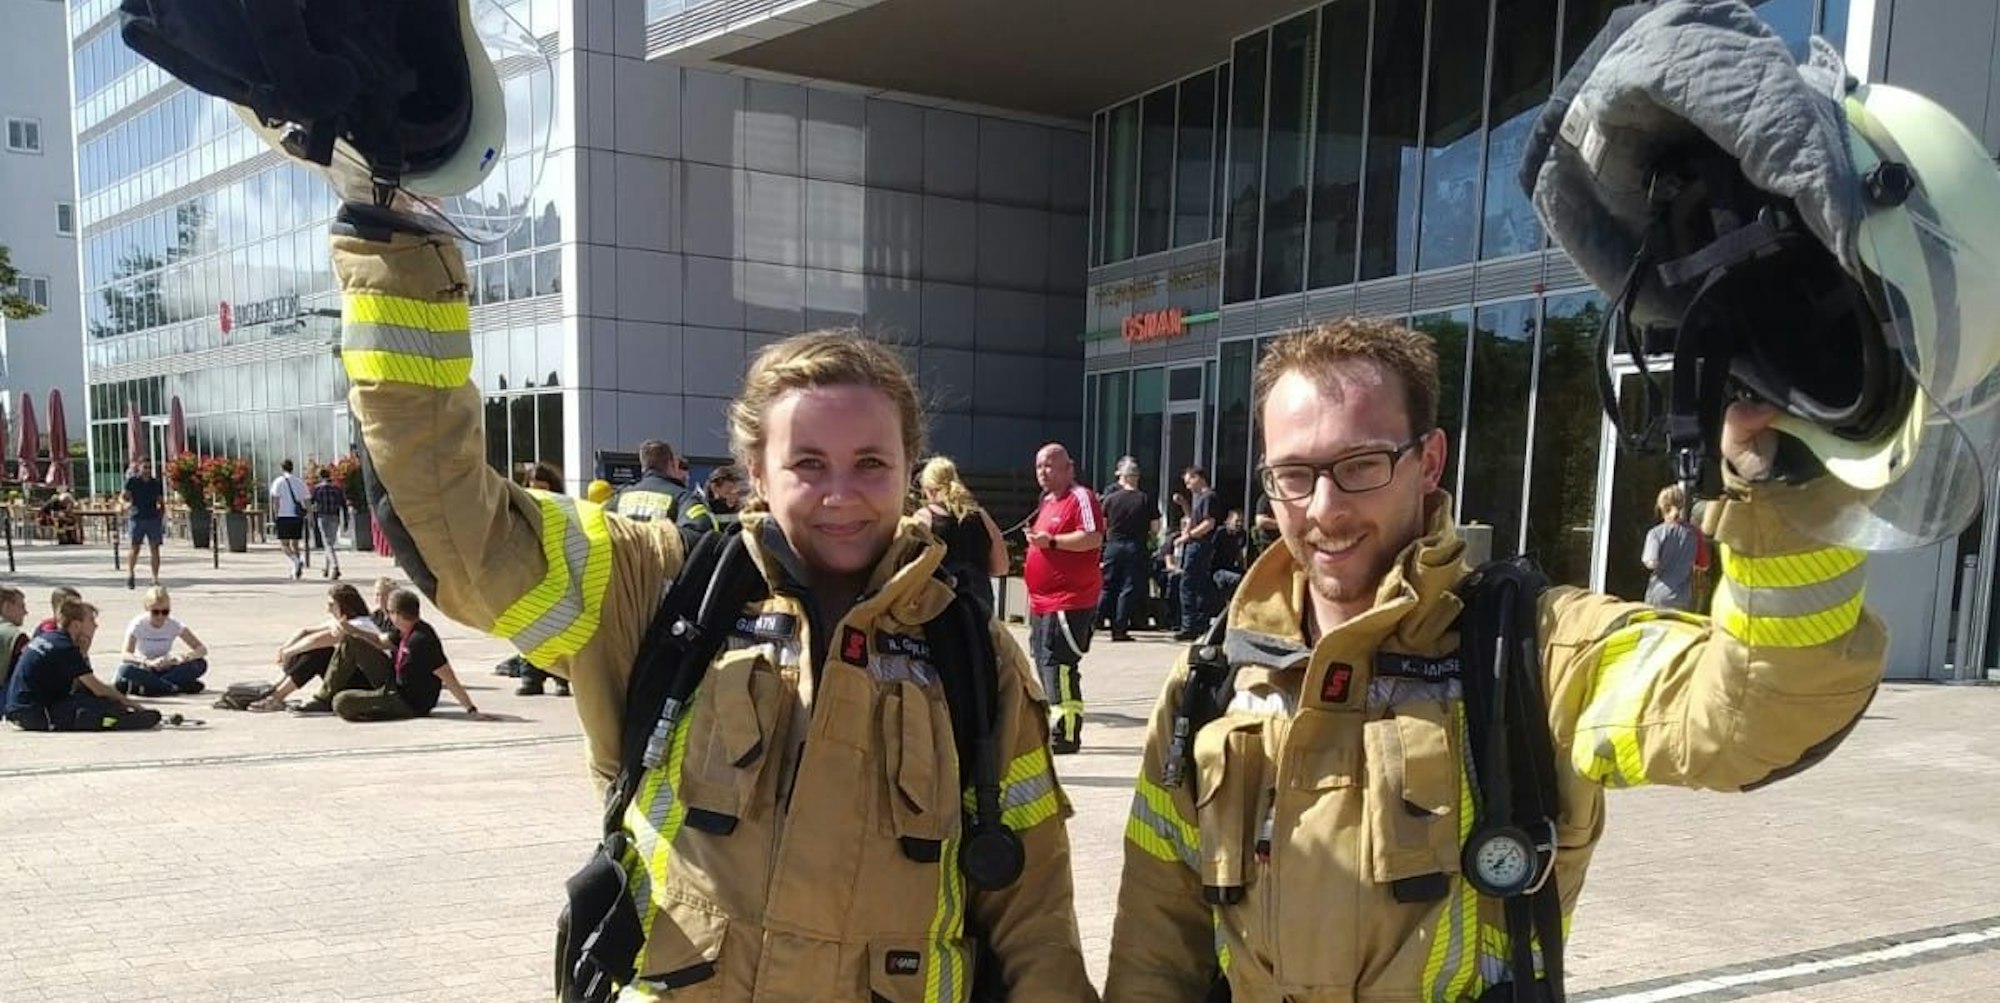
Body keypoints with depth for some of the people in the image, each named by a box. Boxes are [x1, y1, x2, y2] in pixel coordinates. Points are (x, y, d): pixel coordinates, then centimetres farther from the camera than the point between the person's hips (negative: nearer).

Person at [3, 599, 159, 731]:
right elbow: (98, 689, -13)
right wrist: (133, 705, -6)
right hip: (35, 714, -9)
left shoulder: (46, 637, 13)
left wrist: (82, 652, 5)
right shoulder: (65, 648, -14)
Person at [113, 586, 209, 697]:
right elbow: (125, 656, -25)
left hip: (166, 670, 2)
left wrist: (184, 658, -35)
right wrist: (148, 662, -44)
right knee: (125, 669, -35)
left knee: (200, 664, -24)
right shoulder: (138, 624, -13)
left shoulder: (174, 625, -9)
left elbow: (202, 649, -13)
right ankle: (176, 687, -29)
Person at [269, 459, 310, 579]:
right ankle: (296, 570, 2)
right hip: (298, 516, 4)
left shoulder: (278, 482, -1)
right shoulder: (300, 482, 11)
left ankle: (296, 560, -25)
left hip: (284, 516, -4)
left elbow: (275, 501, -6)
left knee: (284, 544, 0)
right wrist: (305, 516, 14)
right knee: (295, 544, 10)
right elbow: (306, 501, 9)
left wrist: (274, 517, -1)